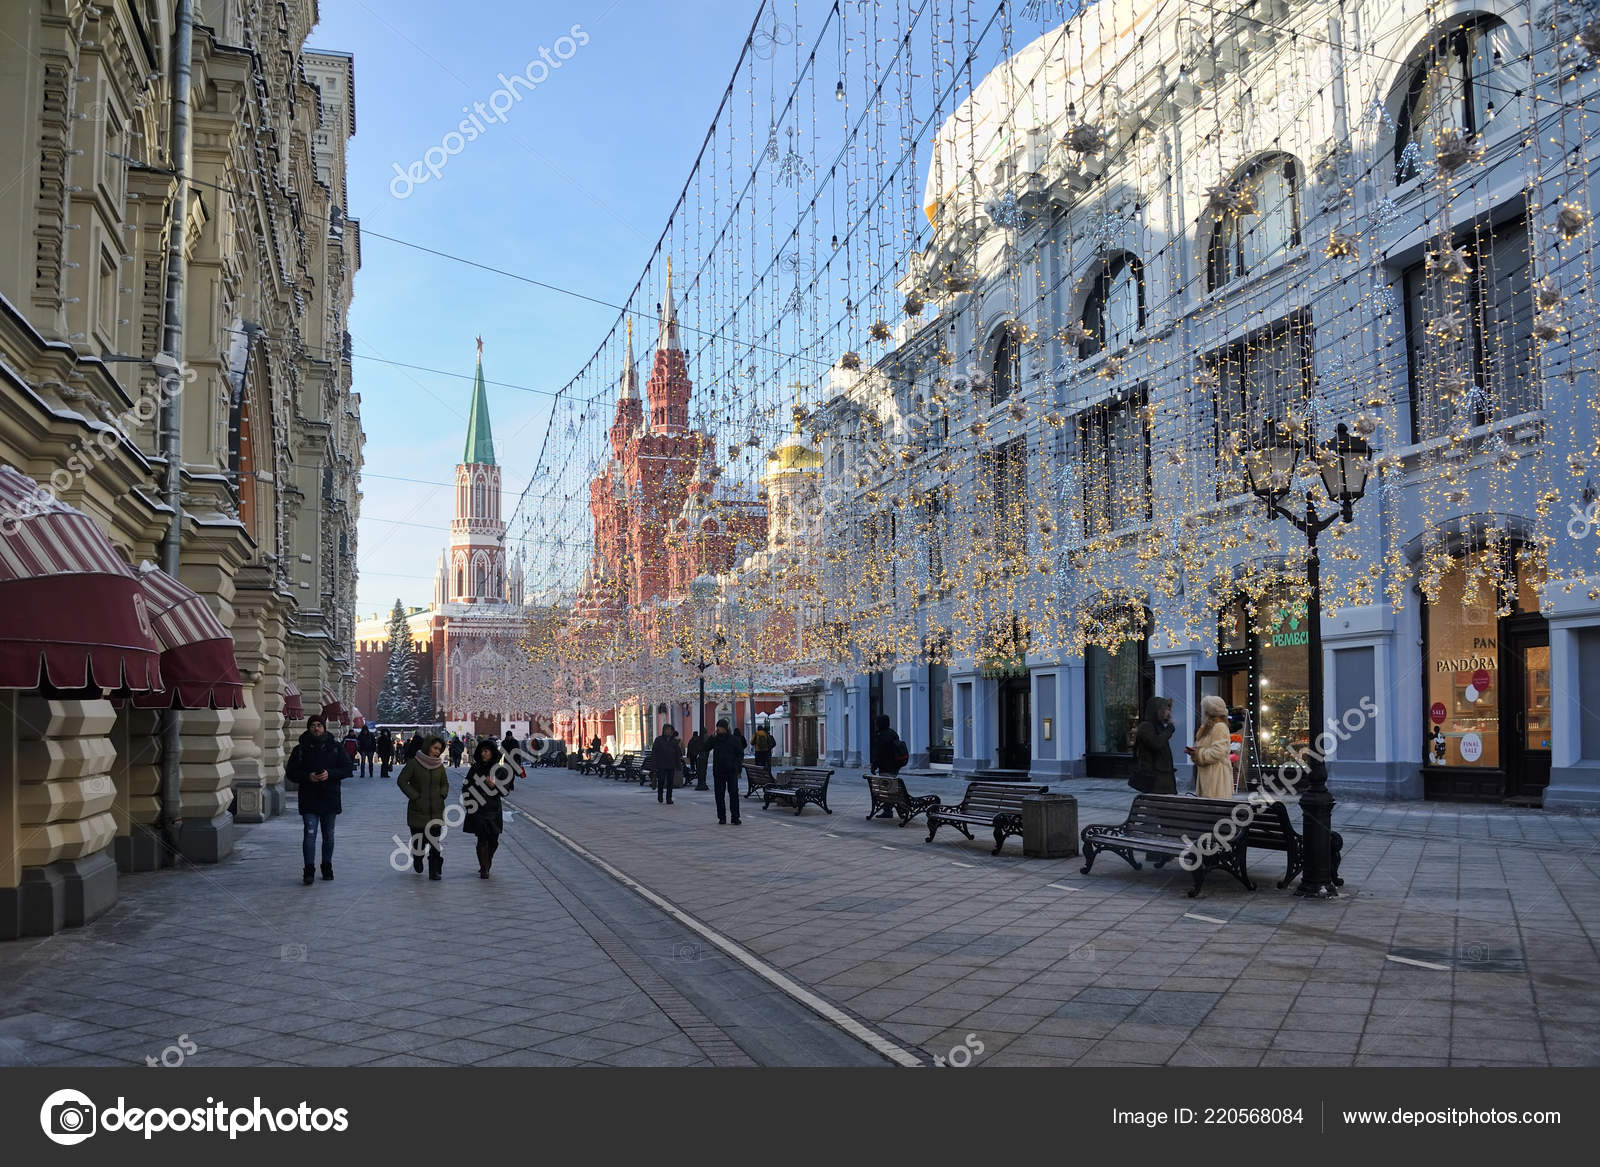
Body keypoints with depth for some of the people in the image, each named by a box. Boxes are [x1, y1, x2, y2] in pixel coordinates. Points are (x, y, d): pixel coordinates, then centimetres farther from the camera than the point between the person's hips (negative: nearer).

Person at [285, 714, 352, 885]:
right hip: (309, 800, -1)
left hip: (330, 799, 1)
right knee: (310, 834, -9)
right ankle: (309, 871, -7)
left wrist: (330, 774, -16)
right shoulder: (300, 749, 2)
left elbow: (348, 768, 1)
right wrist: (307, 776, -15)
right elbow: (290, 772, 3)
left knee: (328, 835, 12)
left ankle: (327, 867, 26)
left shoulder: (336, 748, 3)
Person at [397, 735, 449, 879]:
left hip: (436, 811, 3)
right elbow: (401, 781, -7)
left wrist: (442, 795, 2)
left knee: (436, 843, -5)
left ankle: (435, 871, -1)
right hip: (418, 811, -3)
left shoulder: (440, 765, 8)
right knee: (419, 842, 4)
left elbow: (445, 783, 21)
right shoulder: (414, 763, -6)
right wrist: (415, 796, -11)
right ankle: (417, 861, 35)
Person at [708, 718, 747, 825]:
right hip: (718, 771, 3)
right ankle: (721, 817, 12)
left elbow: (740, 754, 1)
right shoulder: (715, 739, 7)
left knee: (734, 793, -5)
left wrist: (737, 765, -13)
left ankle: (735, 817, -1)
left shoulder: (734, 739, -1)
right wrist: (711, 738, -8)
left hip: (731, 771, -3)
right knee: (719, 794, 4)